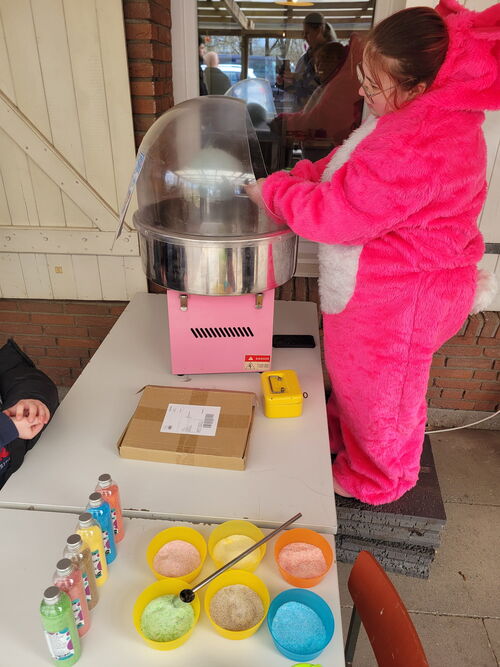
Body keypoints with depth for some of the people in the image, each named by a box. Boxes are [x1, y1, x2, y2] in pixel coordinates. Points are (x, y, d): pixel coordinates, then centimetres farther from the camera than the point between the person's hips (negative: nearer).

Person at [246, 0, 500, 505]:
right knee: (356, 373, 26)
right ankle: (344, 437, 52)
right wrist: (290, 182, 0)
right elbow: (343, 171, 12)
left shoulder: (418, 146, -32)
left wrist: (271, 192, -13)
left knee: (378, 388, 13)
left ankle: (377, 481, 40)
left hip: (398, 296, -9)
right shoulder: (426, 117, 3)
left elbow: (337, 214, -28)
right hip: (383, 284, 10)